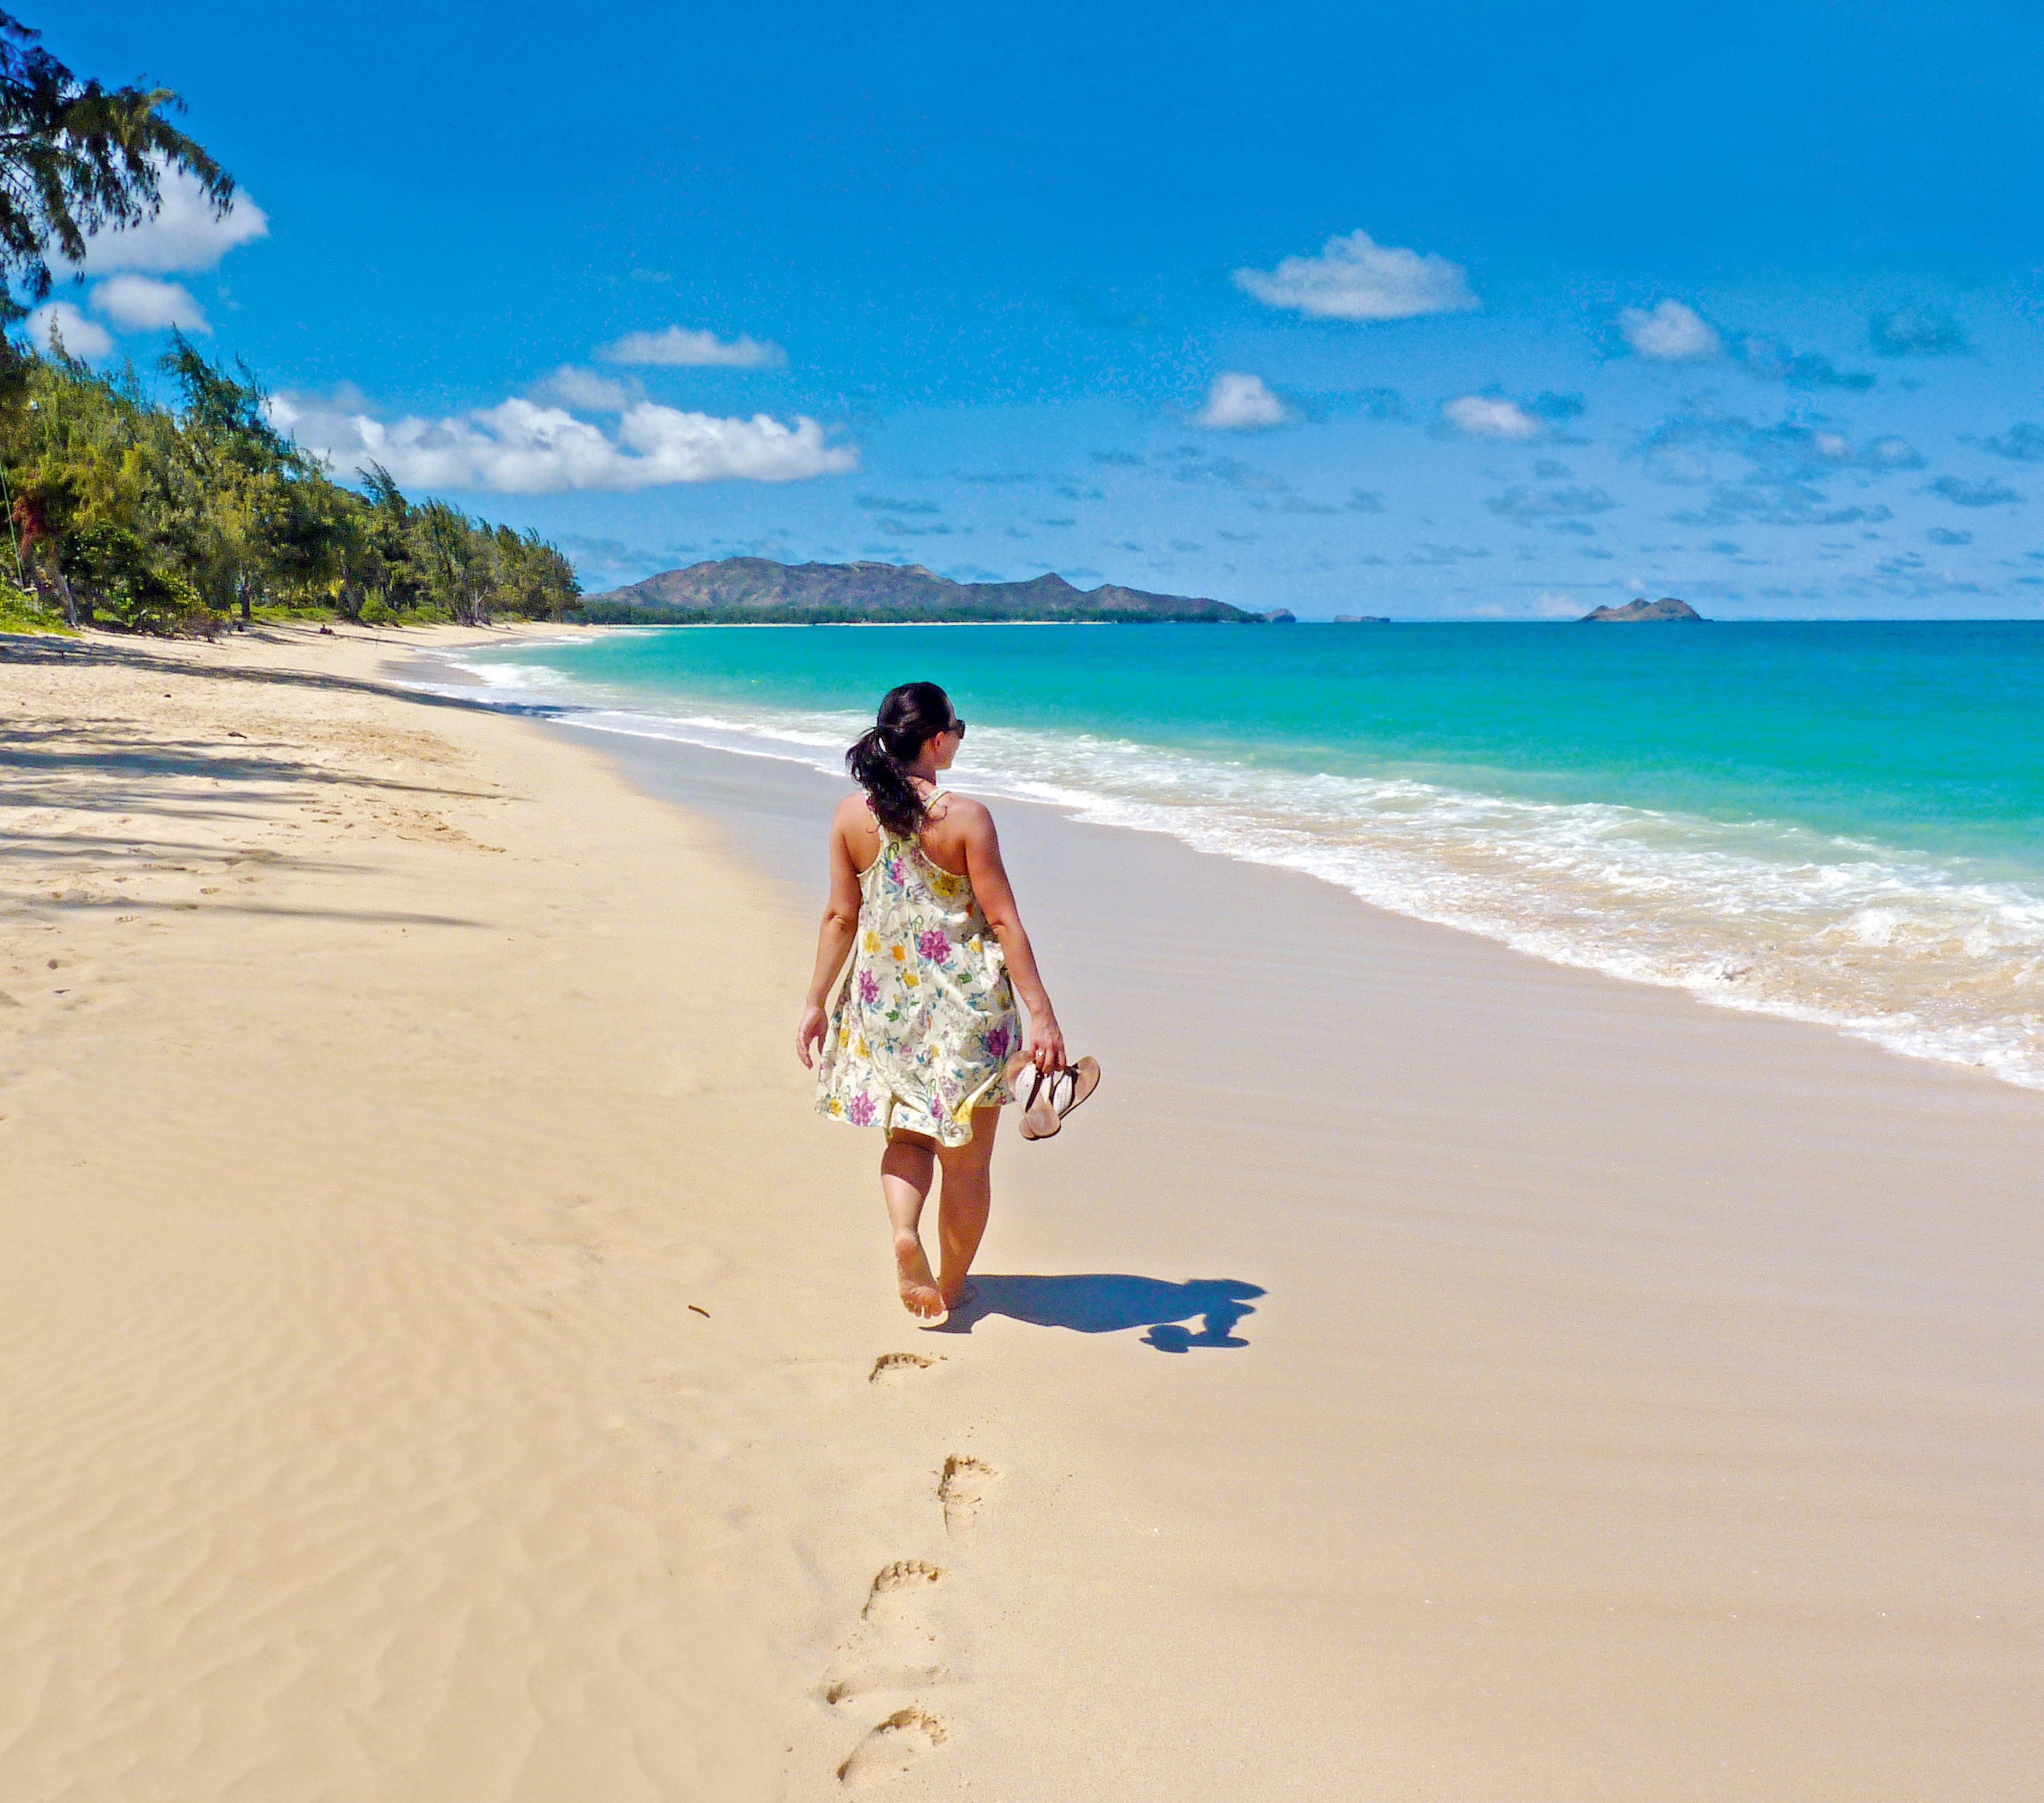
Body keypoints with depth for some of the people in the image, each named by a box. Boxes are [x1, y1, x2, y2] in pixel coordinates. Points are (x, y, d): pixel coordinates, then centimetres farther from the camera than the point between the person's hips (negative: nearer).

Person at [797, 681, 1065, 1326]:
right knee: (966, 1159, 12)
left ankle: (904, 1231, -5)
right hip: (966, 1002, -3)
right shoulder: (964, 817, -14)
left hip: (885, 1000, 4)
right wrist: (1041, 1014, -11)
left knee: (908, 1132, 22)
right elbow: (1002, 921, -14)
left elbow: (841, 916, 1)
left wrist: (815, 1001, 11)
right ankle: (951, 1287, 23)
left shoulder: (851, 815, -3)